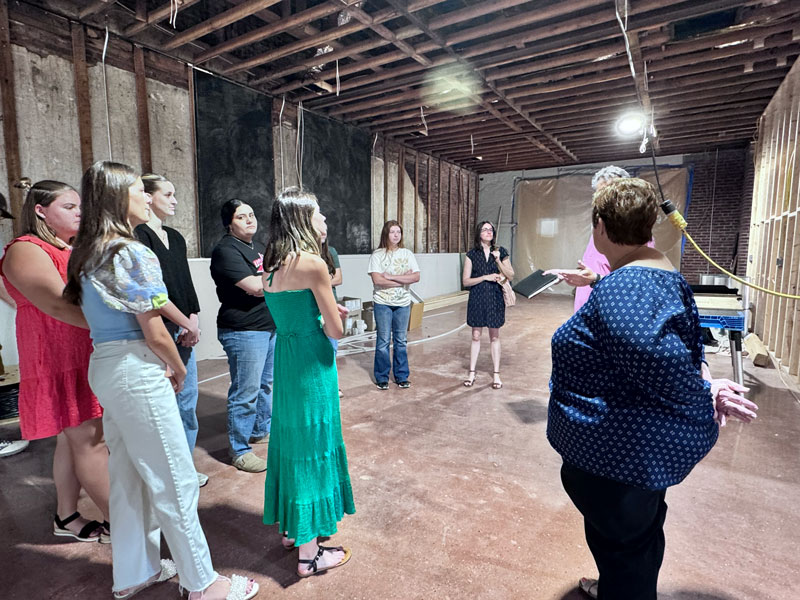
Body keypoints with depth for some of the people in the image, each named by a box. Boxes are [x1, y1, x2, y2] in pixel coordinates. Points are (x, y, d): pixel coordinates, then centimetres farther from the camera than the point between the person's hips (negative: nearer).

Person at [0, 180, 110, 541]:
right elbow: (59, 305, -24)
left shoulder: (74, 250, 17)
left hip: (88, 357, 8)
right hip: (60, 362, -8)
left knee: (73, 439, 14)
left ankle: (67, 518, 28)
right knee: (90, 440, -3)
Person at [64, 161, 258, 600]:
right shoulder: (133, 253, -16)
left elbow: (107, 317, 14)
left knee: (128, 476, 20)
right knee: (174, 481, 2)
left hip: (103, 367, 9)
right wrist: (179, 370, 0)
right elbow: (155, 333, -18)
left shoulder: (87, 253, 11)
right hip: (137, 373, -9)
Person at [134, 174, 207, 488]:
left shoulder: (175, 237, 16)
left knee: (187, 400, 13)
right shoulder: (139, 235, -7)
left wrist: (193, 318, -1)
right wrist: (184, 321, -12)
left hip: (183, 330, 8)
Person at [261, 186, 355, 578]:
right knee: (312, 445, 4)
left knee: (292, 439, 20)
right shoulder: (313, 264, -18)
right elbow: (335, 331, -16)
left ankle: (291, 527, 39)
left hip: (285, 361, 8)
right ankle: (309, 553, 21)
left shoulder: (273, 264, 5)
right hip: (312, 365, -8)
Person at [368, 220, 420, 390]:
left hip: (403, 303, 3)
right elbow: (377, 280, -14)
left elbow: (416, 277, -5)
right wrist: (404, 279, -10)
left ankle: (401, 376, 20)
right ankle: (382, 377, 15)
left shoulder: (407, 254, 6)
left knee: (401, 340, 9)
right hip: (382, 303, -2)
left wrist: (391, 276, -13)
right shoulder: (377, 255, -2)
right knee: (383, 341, 1)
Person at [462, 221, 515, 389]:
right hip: (477, 298, 0)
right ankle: (472, 372, 18)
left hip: (495, 298, 0)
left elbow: (511, 276, 0)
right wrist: (486, 277, -14)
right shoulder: (472, 254, -1)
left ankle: (496, 374, 16)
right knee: (476, 336, 6)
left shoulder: (500, 251, 2)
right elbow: (465, 281, -4)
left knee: (494, 336, 8)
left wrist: (498, 260, -12)